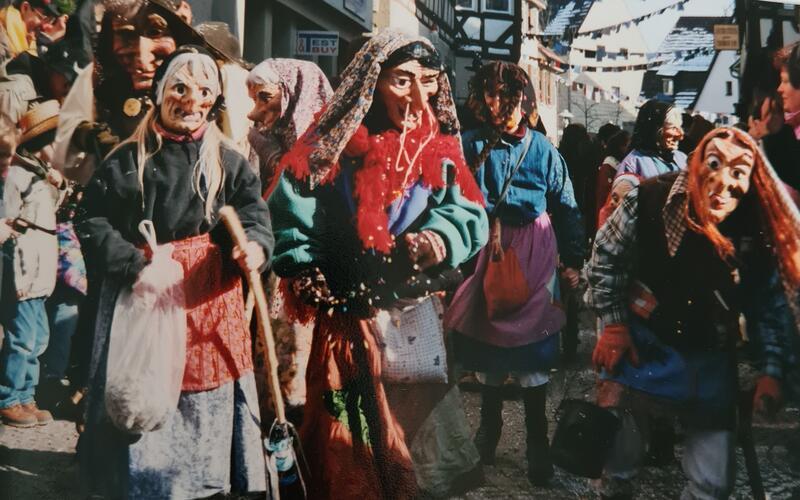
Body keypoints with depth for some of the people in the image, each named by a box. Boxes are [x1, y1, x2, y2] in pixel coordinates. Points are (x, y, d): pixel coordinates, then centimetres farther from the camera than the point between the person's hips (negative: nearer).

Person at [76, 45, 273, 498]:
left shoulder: (229, 162, 7)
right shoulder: (127, 160, 3)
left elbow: (254, 213, -5)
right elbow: (95, 223, -2)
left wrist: (256, 244, -28)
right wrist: (136, 267, -17)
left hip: (210, 298, 1)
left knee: (206, 389, 6)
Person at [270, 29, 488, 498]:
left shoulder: (441, 147, 2)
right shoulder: (335, 143, -9)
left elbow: (469, 215, -3)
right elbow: (288, 214, -9)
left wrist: (438, 237, -23)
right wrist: (314, 283, -12)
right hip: (347, 318, -3)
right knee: (346, 434, 10)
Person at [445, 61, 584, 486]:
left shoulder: (542, 148, 1)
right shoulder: (473, 145, -3)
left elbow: (567, 207, 4)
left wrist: (573, 259, 2)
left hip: (533, 251, 0)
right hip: (487, 248, 1)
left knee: (531, 344, -1)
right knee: (488, 337, 14)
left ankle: (537, 442, 10)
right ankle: (489, 426, 34)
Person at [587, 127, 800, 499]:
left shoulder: (758, 234, -14)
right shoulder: (650, 200, -20)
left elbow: (768, 305, -2)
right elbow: (606, 257, -7)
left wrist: (769, 371, -6)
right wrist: (613, 324, -7)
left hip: (712, 358, 2)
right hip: (640, 344, -1)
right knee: (620, 437, 15)